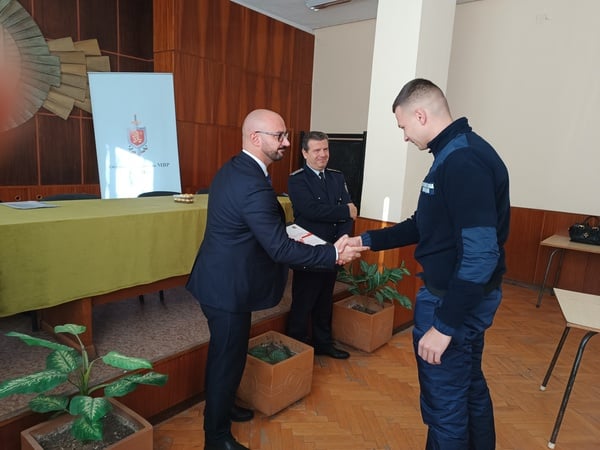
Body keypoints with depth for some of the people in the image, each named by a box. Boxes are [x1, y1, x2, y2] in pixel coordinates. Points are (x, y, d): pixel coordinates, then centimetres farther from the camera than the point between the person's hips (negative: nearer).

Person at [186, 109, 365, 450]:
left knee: (225, 353, 25)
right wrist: (333, 254, -21)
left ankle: (221, 406, 47)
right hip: (229, 286, -10)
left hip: (220, 278, 10)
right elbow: (280, 248, -27)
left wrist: (283, 230, 12)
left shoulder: (233, 168, 5)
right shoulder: (255, 186, -27)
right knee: (228, 358, 7)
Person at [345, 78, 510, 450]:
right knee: (470, 386, 26)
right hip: (467, 296, 10)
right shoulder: (459, 152, 9)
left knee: (444, 402, 8)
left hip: (455, 300, -10)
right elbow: (425, 225, 13)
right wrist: (368, 241, 10)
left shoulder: (463, 161, -24)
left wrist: (444, 324, -24)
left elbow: (481, 253, -28)